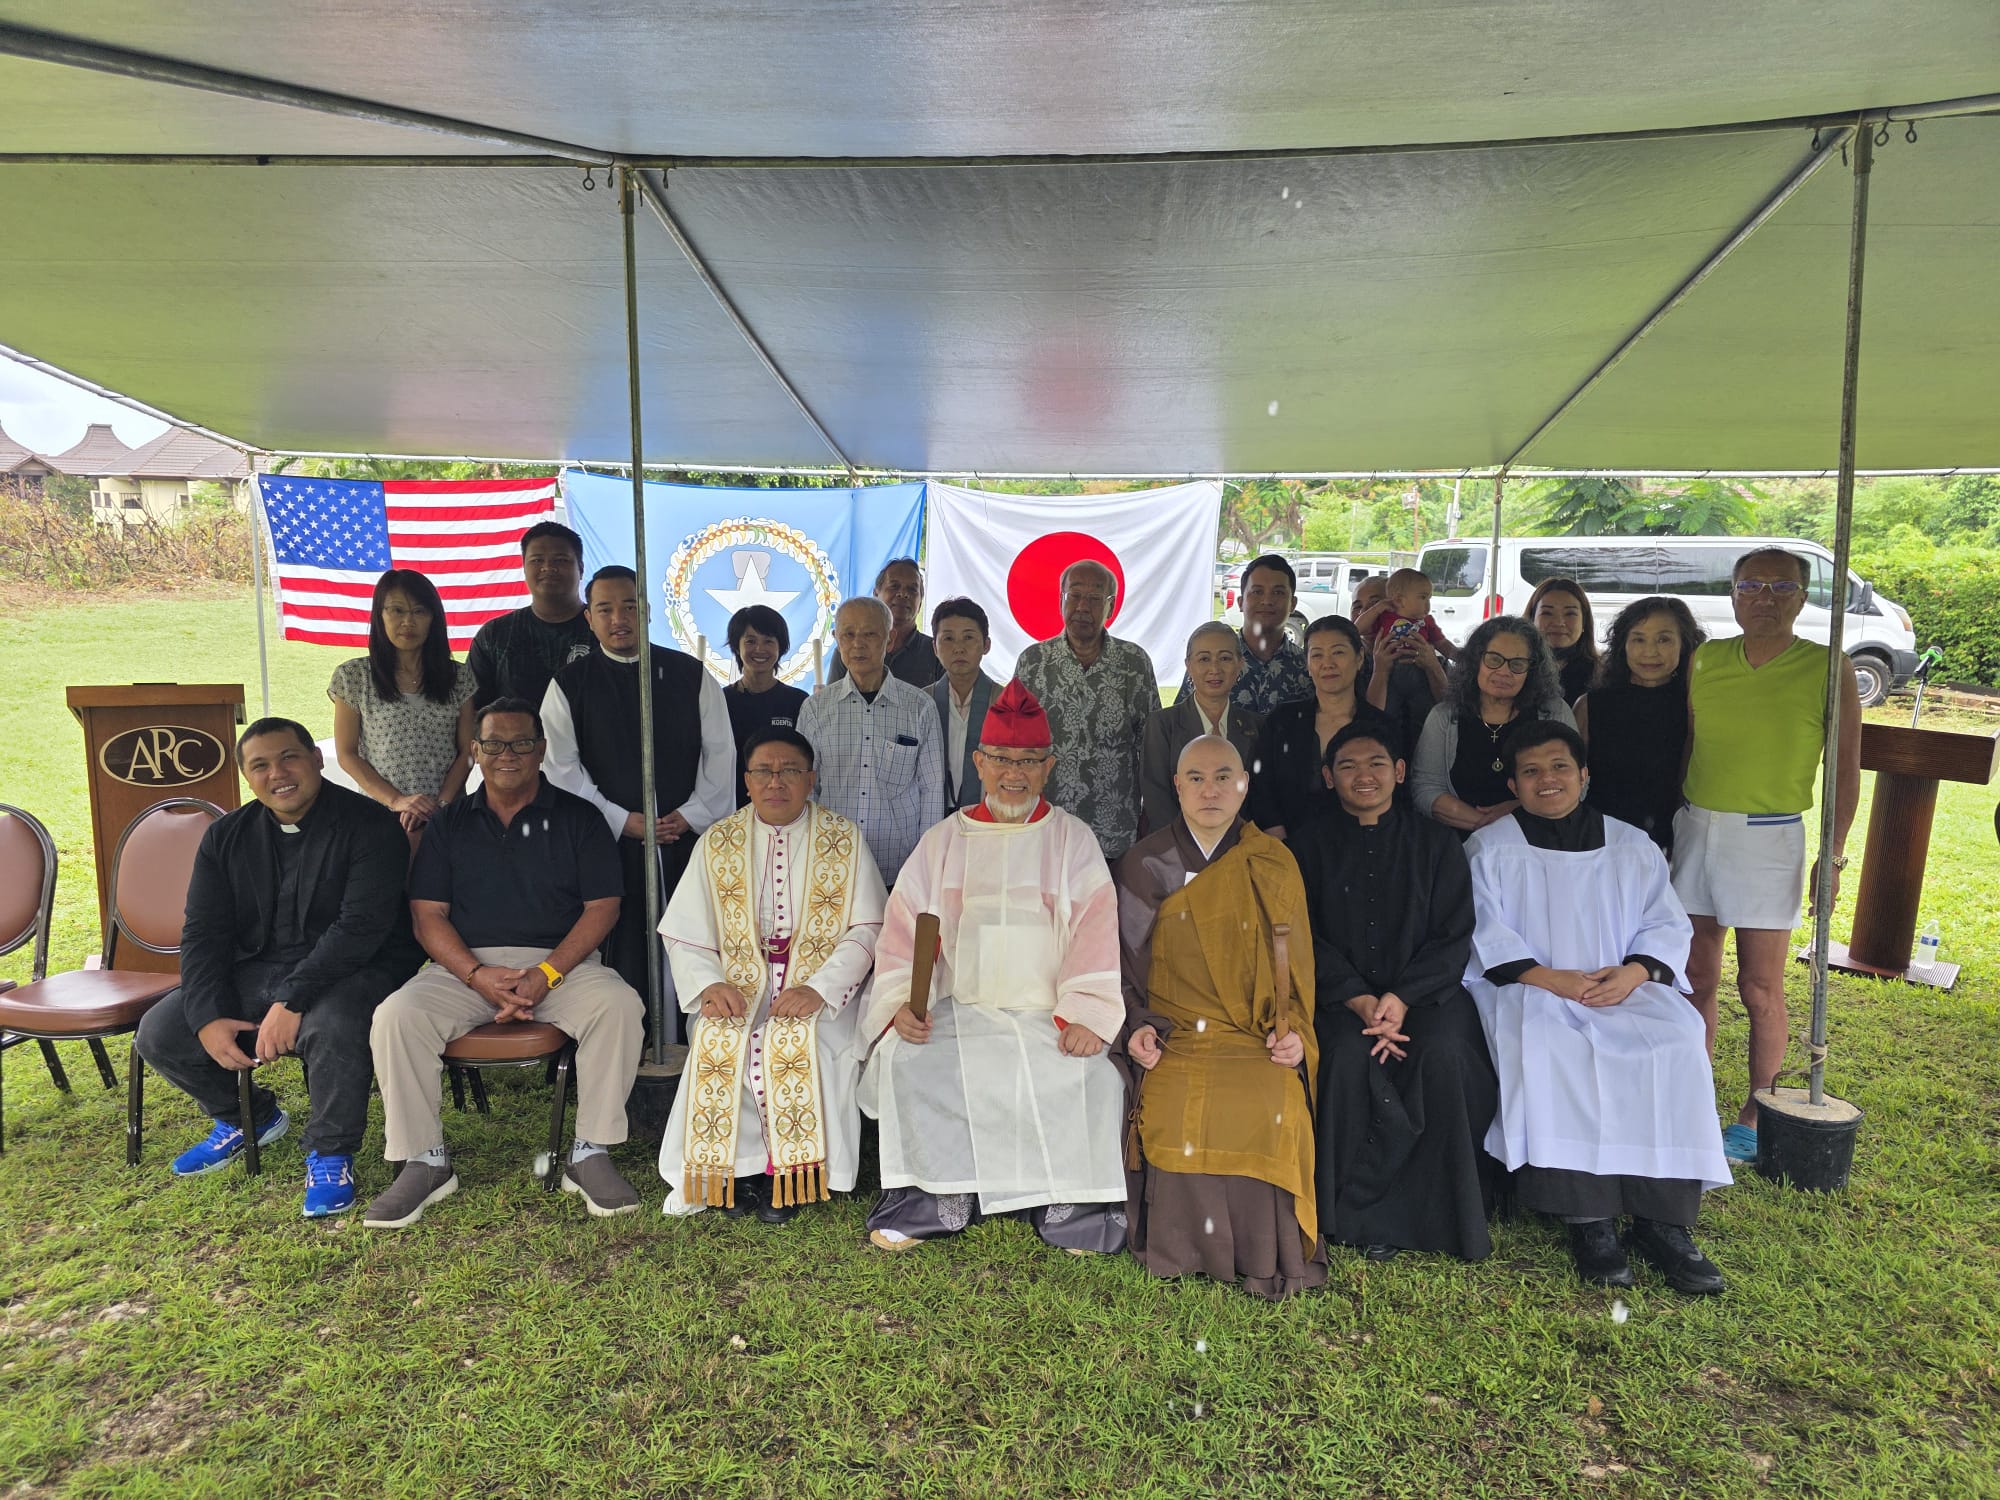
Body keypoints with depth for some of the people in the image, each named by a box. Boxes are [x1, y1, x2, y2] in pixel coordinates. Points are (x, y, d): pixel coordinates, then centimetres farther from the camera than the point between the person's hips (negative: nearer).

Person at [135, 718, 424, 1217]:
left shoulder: (369, 826, -13)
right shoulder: (226, 836, 7)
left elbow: (360, 928, -21)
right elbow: (203, 933, 3)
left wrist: (292, 1001, -28)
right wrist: (209, 1018, -12)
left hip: (353, 971, -6)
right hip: (257, 971, 6)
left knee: (332, 1026, -37)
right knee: (159, 1034, -9)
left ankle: (330, 1154, -10)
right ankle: (246, 1118, 20)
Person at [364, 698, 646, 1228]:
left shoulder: (578, 817, 7)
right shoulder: (450, 823, 13)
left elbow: (602, 908, 0)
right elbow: (428, 915, 5)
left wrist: (547, 974, -15)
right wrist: (478, 975, -14)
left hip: (562, 963, -2)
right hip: (466, 966, 2)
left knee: (619, 1005, -30)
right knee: (395, 1016, -25)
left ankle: (590, 1154, -17)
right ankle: (425, 1161, -9)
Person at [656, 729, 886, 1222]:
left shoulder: (844, 840, 4)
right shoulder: (717, 843, 10)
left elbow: (866, 931, -2)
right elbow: (685, 935, 7)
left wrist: (818, 988, -17)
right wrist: (709, 985, -13)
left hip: (820, 986, -2)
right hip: (738, 982, 2)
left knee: (795, 1044, -30)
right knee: (717, 1045, -27)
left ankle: (788, 1176, -11)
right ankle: (734, 1168, -9)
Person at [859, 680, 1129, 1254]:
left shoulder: (1072, 840, 8)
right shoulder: (944, 841, 12)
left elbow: (1095, 929, -2)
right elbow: (904, 928, 6)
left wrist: (1085, 1014, -15)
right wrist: (902, 1003, -10)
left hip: (1049, 1016, -1)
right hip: (958, 1009, 1)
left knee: (1090, 1073, -27)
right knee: (908, 1061, -25)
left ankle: (1076, 1208, -6)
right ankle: (927, 1202, -10)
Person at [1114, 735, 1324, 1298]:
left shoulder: (1273, 864, 11)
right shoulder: (1145, 864, 9)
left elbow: (1297, 962, 12)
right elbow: (1124, 961, 9)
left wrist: (1295, 1031, -5)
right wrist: (1136, 1026, -7)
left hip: (1258, 1039, 1)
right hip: (1173, 1038, 0)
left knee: (1269, 1110, -29)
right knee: (1179, 1114, -29)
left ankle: (1262, 1253, -9)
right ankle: (1184, 1250, -9)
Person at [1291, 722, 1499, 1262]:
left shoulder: (1435, 843, 9)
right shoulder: (1311, 847, 8)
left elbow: (1453, 936, 2)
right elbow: (1310, 940, 2)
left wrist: (1401, 998, -14)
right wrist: (1359, 1001, -15)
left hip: (1425, 990, 0)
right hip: (1341, 995, 0)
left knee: (1443, 1054, -30)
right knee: (1348, 1058, -30)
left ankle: (1444, 1214, -14)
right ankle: (1363, 1217, -15)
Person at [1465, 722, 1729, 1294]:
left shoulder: (1631, 845, 17)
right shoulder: (1489, 849, 9)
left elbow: (1666, 924, 9)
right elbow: (1485, 933, -2)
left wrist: (1634, 972, -12)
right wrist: (1549, 978, -16)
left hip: (1623, 986, 3)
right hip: (1528, 988, -2)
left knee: (1676, 1044, -27)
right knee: (1545, 1052, -34)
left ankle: (1664, 1220, -21)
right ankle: (1588, 1218, -27)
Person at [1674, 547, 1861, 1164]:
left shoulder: (1827, 667, -4)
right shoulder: (1704, 661, 5)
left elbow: (1846, 767, -2)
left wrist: (1833, 854, -5)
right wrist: (1666, 824, 7)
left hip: (1770, 838, -3)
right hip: (1695, 829, 3)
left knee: (1760, 989, 2)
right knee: (1697, 977, 8)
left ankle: (1755, 1120, 16)